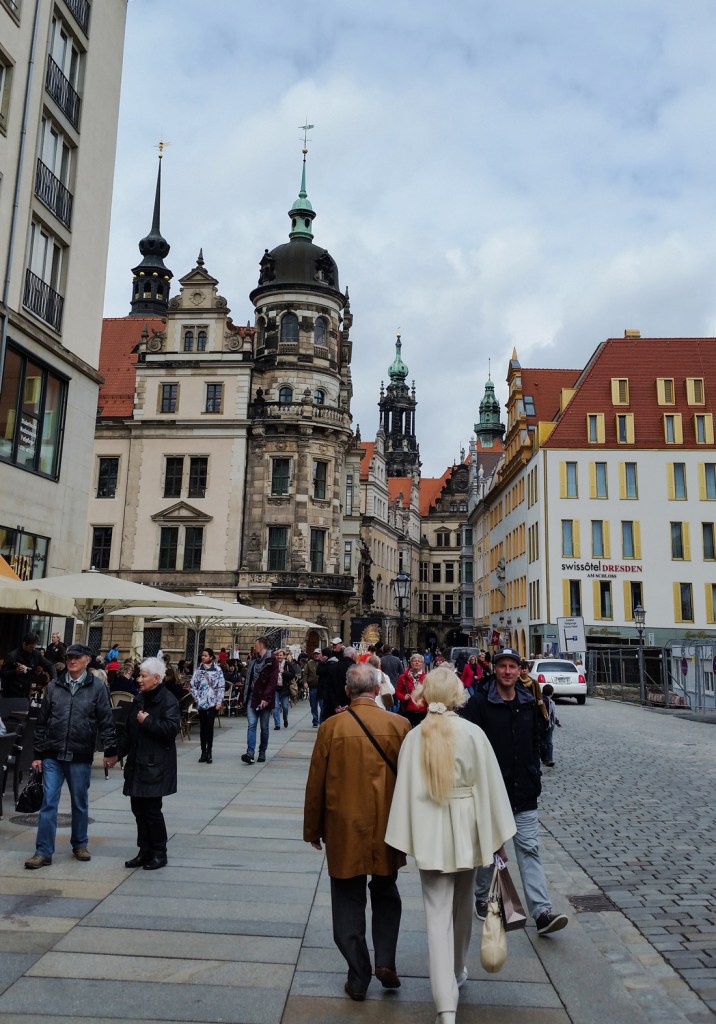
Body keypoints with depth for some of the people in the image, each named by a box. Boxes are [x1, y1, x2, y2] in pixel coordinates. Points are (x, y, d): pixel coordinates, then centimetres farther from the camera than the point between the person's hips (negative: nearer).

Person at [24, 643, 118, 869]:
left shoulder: (97, 687, -4)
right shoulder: (53, 687, 4)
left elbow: (106, 721, -5)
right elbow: (42, 722, 8)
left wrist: (110, 750, -8)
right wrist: (38, 753, 7)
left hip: (81, 757, -2)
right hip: (53, 756, 2)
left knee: (80, 803, 11)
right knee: (48, 802, 2)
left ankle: (79, 845, 28)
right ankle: (43, 851, 11)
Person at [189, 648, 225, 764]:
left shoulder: (217, 669, -1)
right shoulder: (198, 669, 7)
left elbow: (221, 687, -3)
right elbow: (192, 685, 7)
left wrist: (219, 702, -7)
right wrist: (196, 698, -2)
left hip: (213, 702, -3)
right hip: (201, 702, 3)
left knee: (210, 726, -6)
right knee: (202, 727, 6)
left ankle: (209, 752, 1)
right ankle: (203, 752, 13)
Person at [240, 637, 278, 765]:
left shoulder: (271, 660, -8)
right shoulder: (253, 659, 13)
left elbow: (273, 681, -15)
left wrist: (266, 698, -21)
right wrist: (245, 696, 12)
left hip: (264, 699, -5)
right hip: (252, 697, 5)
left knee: (264, 727, 6)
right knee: (251, 724, -6)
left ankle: (262, 752, 18)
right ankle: (250, 753, -12)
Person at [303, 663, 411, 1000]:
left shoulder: (331, 727, -11)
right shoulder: (399, 726, -9)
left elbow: (316, 783, -4)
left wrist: (313, 829, 9)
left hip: (344, 829, -1)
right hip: (388, 828, 1)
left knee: (349, 903, 14)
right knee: (385, 895, 24)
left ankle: (358, 978, 21)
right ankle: (385, 960, 16)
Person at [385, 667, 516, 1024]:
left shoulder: (414, 737, -8)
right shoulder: (472, 733, -11)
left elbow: (407, 790, -5)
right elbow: (489, 787, -8)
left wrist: (407, 840, 3)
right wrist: (496, 837, 2)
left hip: (429, 834, -1)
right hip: (466, 830, 1)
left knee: (437, 915, 6)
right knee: (462, 906, 23)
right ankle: (457, 971, 44)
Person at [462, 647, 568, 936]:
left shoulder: (529, 703, 5)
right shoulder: (479, 704, -10)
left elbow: (536, 740, 16)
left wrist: (533, 773, 9)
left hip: (524, 792, 3)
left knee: (529, 849, 1)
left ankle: (542, 912, 1)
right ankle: (482, 897, 33)